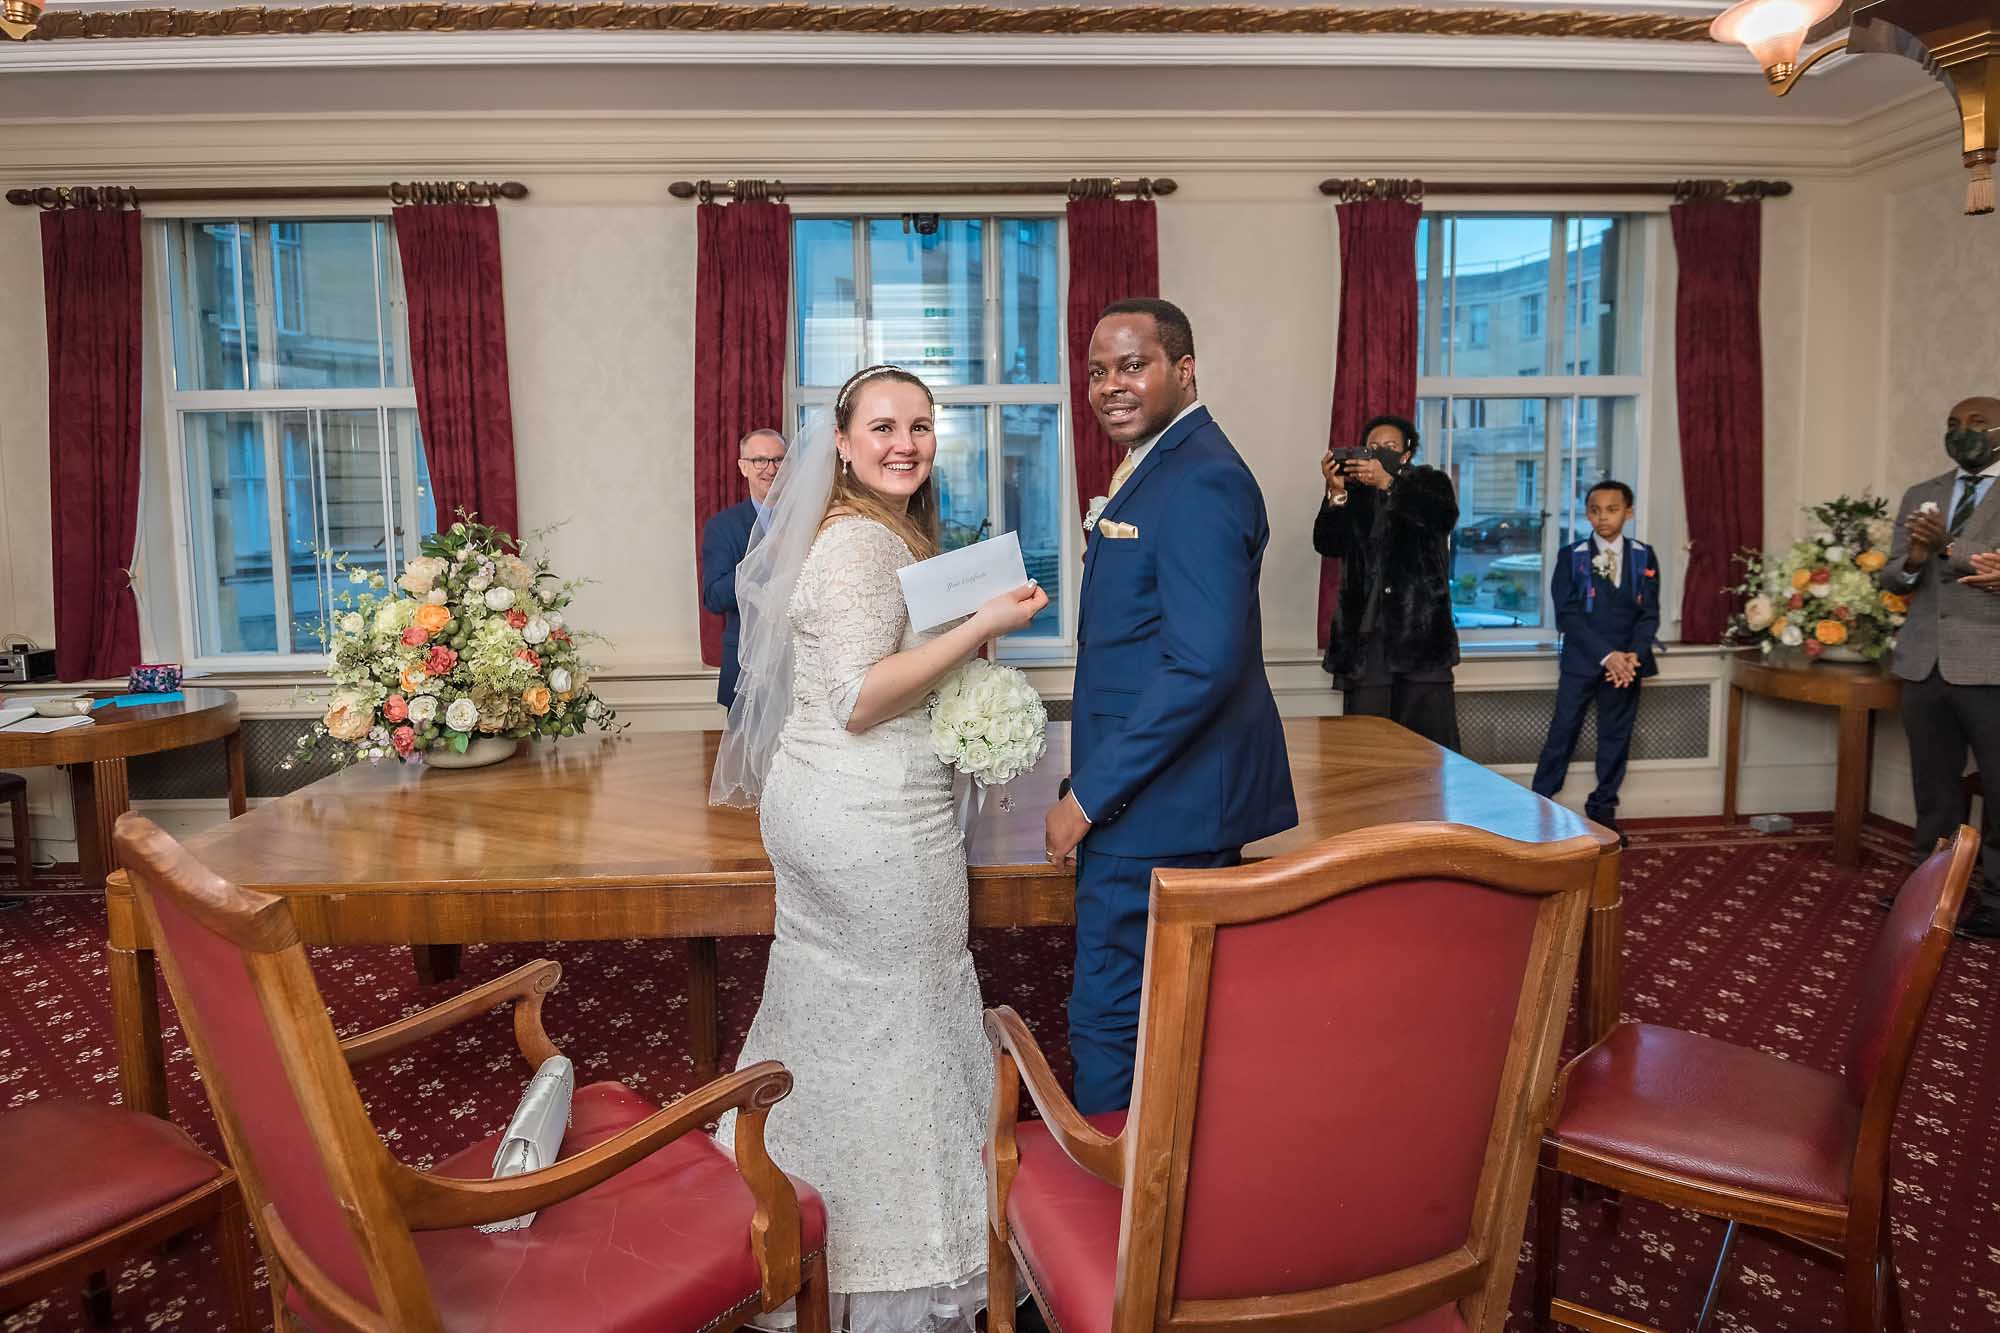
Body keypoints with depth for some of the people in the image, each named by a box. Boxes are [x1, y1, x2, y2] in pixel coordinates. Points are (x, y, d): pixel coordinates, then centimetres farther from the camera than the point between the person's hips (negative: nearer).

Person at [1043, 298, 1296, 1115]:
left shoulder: (1198, 480, -17)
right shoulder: (1159, 466, 16)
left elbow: (1203, 664, -25)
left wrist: (1088, 797, -19)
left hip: (1158, 803, -10)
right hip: (1176, 797, 10)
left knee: (1111, 1023, -1)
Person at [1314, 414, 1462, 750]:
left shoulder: (1430, 482, 11)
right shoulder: (1353, 493, 14)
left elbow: (1445, 515, -12)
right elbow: (1328, 545, -2)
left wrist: (1387, 484, -23)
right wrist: (1336, 492, -17)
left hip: (1422, 633, -1)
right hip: (1365, 638, 1)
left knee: (1431, 746, -2)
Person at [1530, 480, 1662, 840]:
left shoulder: (1644, 557, 5)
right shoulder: (1571, 557, -2)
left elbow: (1649, 613, 3)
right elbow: (1567, 616, -8)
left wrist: (1634, 655, -14)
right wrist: (1606, 656, -17)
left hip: (1627, 662, 2)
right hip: (1580, 662, -2)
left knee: (1616, 739, 8)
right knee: (1561, 736, -1)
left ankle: (1603, 809, 19)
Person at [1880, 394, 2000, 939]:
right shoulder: (1919, 496, 14)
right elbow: (1890, 578, 11)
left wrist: (1948, 547, -20)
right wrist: (1913, 560, -10)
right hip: (1924, 665, 5)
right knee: (1934, 789, 13)